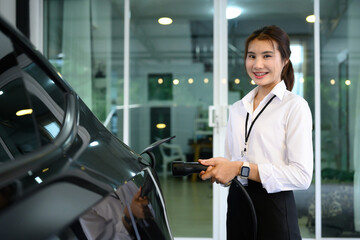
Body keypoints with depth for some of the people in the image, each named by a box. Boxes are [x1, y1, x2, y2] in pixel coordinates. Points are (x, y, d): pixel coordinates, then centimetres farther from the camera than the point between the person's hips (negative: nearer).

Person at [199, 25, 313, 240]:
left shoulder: (295, 106, -7)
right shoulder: (237, 109, 13)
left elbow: (302, 176, -16)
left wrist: (241, 168, -19)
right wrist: (216, 170, -6)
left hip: (274, 210, -5)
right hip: (237, 205, 5)